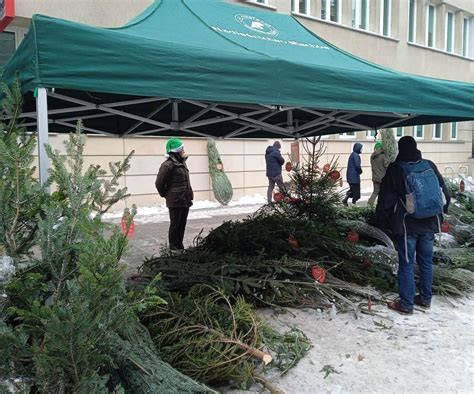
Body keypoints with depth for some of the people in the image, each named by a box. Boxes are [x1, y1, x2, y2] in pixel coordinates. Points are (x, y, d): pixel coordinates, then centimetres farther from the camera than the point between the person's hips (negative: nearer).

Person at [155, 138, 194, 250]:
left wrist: (189, 195, 15)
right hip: (175, 201, -8)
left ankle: (180, 245, 26)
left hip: (185, 200, 8)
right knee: (175, 224, 1)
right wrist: (166, 195, -1)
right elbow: (159, 183, -13)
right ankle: (173, 247, 12)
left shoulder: (182, 163, 13)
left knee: (182, 224, 15)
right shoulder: (168, 165, -15)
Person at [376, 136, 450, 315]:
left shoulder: (395, 169, -10)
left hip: (407, 225, -4)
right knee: (426, 261, 16)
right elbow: (445, 192, 9)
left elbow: (385, 199, -8)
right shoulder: (429, 166, 1)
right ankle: (425, 298, 28)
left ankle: (406, 304, 9)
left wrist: (382, 220, 4)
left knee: (406, 264, 3)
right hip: (430, 224, 4)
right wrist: (440, 214, 21)